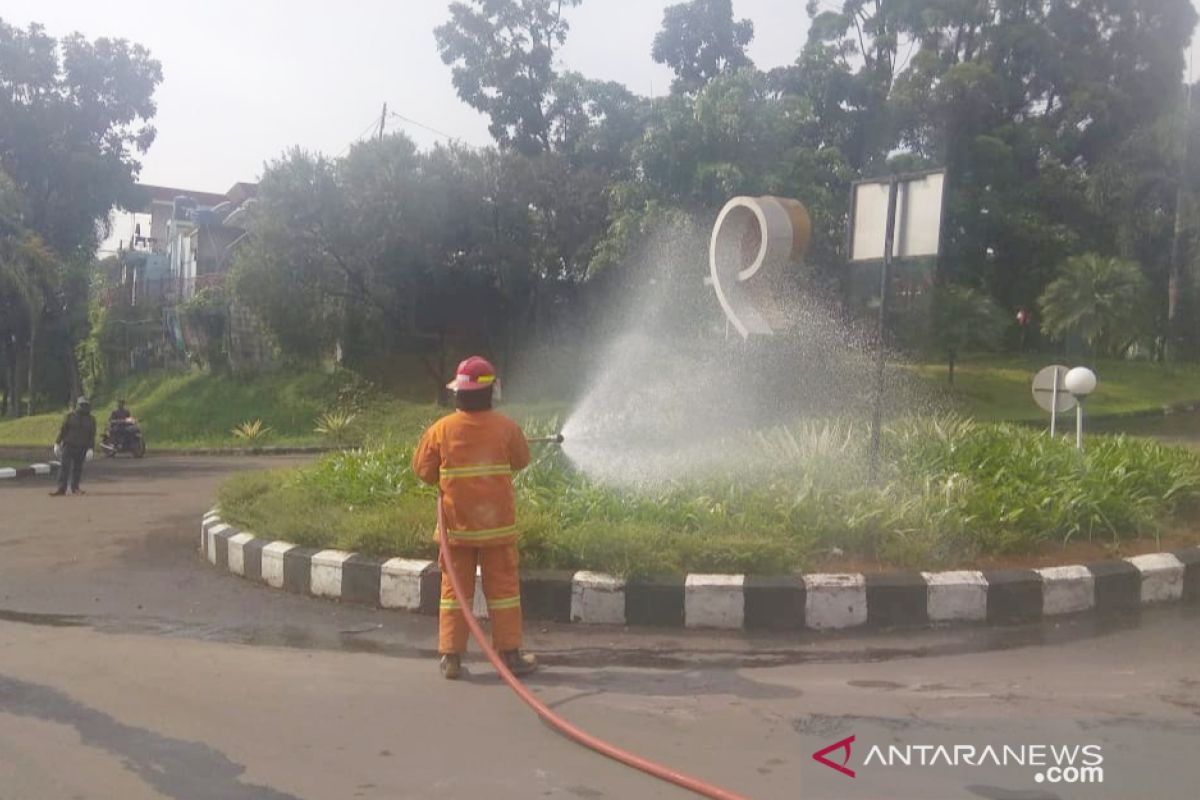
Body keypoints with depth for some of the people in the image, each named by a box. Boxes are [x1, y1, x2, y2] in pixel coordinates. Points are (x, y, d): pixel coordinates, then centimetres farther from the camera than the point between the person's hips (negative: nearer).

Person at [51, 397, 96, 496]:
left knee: (77, 468, 7)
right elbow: (62, 430, 4)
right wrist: (57, 443, -1)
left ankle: (75, 487, 20)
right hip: (69, 445, -1)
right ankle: (61, 489, -11)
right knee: (64, 466, -9)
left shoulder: (91, 419, 5)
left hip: (82, 447, 1)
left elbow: (92, 435, 3)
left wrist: (91, 449, -5)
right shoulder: (70, 416, 3)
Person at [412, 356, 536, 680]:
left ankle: (451, 656, 10)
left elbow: (422, 469, 2)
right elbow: (521, 460, 9)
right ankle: (510, 654, 12)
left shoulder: (441, 429, -7)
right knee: (503, 588, 8)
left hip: (457, 525, 1)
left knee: (455, 589, 9)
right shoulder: (506, 427, -7)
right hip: (497, 525, -1)